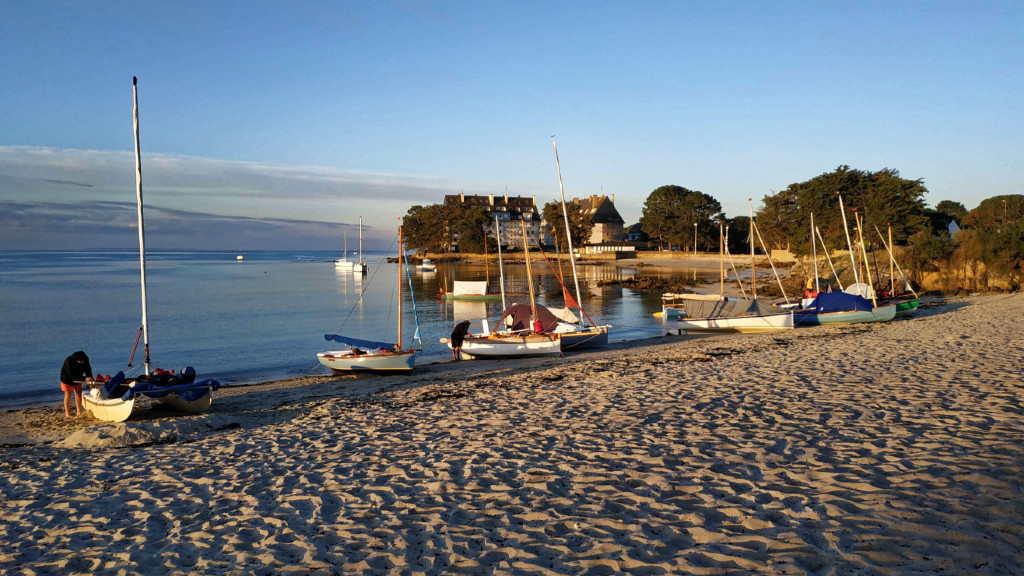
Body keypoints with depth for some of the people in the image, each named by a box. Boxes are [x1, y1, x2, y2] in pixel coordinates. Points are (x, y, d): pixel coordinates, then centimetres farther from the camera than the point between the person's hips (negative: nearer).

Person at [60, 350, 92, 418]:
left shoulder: (85, 360, -24)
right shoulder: (68, 361, -38)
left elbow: (88, 370, -12)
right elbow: (72, 376, -41)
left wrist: (90, 378, -31)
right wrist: (84, 378, -50)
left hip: (78, 379, 4)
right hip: (67, 379, -4)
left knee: (78, 394, 5)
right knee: (68, 395, -3)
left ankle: (79, 412, 15)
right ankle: (67, 413, 5)